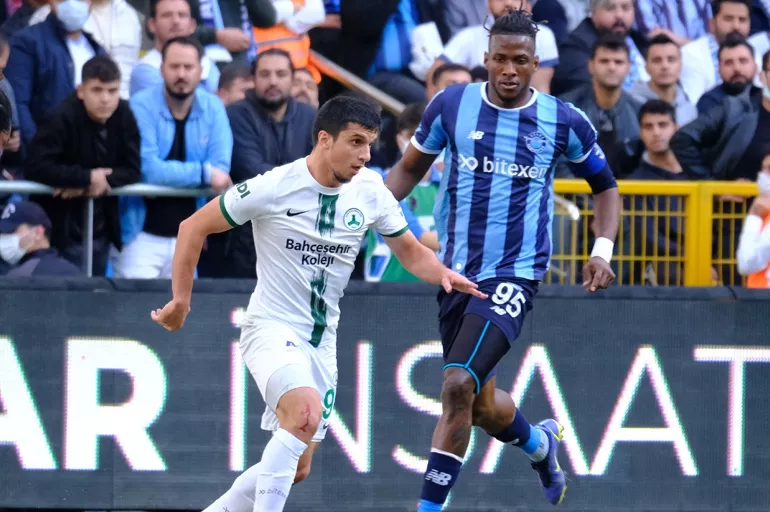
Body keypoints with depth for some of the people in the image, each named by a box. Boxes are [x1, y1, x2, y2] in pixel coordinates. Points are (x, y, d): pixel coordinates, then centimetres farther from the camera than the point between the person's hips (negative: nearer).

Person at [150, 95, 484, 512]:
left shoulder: (369, 191, -2)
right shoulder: (273, 187, -16)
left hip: (322, 341, 6)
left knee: (295, 469, 9)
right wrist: (181, 299, -6)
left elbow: (410, 251, 11)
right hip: (271, 329, -6)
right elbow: (194, 228, -5)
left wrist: (443, 275, -10)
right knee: (306, 412, -34)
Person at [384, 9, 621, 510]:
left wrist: (603, 251, -3)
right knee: (481, 404, 15)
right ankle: (541, 444, 49)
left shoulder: (565, 122, -3)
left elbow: (605, 186, 12)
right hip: (456, 273, 4)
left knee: (458, 386, -22)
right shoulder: (451, 105, 0)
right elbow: (411, 168, 13)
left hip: (515, 275, -4)